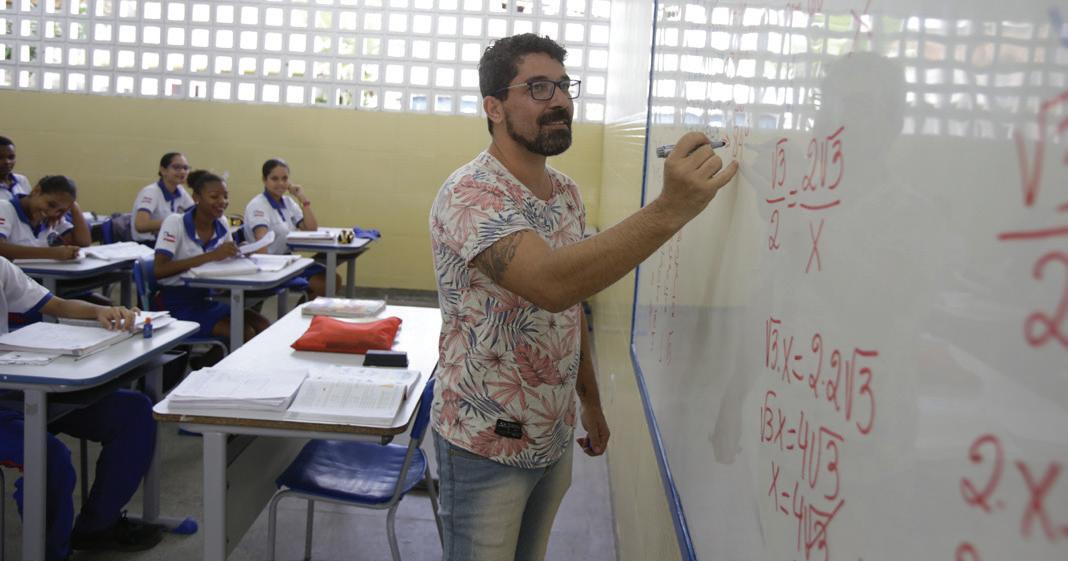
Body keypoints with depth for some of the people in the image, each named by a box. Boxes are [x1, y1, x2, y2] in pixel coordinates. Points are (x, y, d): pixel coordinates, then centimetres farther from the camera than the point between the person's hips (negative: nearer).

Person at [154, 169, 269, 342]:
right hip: (176, 304, -6)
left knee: (263, 326, -12)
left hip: (206, 298, 6)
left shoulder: (222, 223, 4)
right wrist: (211, 256, -33)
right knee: (245, 333, -22)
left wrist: (239, 253, -12)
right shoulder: (175, 222, -14)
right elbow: (159, 270, -26)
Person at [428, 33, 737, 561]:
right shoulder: (468, 196, -22)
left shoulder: (566, 191, 4)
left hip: (555, 438, 7)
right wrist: (670, 210, -46)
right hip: (488, 445, -7)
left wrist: (590, 400, 15)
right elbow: (552, 284, -39)